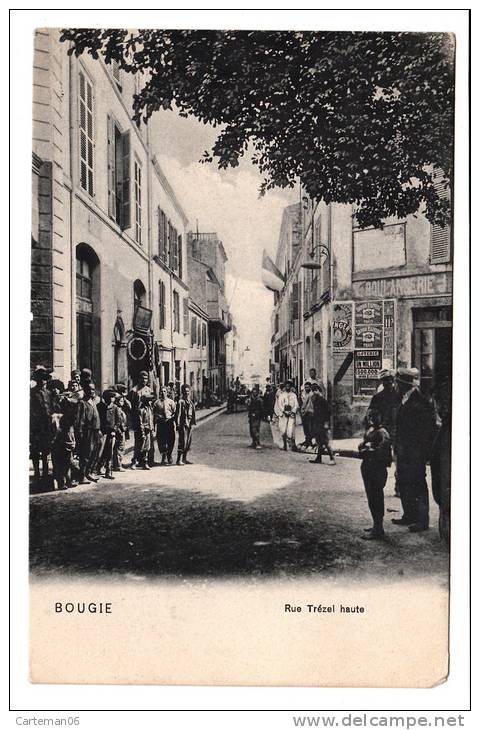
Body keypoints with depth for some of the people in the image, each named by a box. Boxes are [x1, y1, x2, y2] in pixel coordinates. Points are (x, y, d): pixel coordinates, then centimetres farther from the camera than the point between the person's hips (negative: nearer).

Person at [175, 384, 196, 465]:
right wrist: (178, 424, -18)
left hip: (189, 423, 8)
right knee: (182, 442, -9)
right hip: (183, 423, -8)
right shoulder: (180, 401, -10)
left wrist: (193, 421, 16)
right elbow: (178, 413, -13)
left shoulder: (190, 400, 15)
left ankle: (184, 459, 22)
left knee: (188, 442, 12)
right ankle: (178, 460, -5)